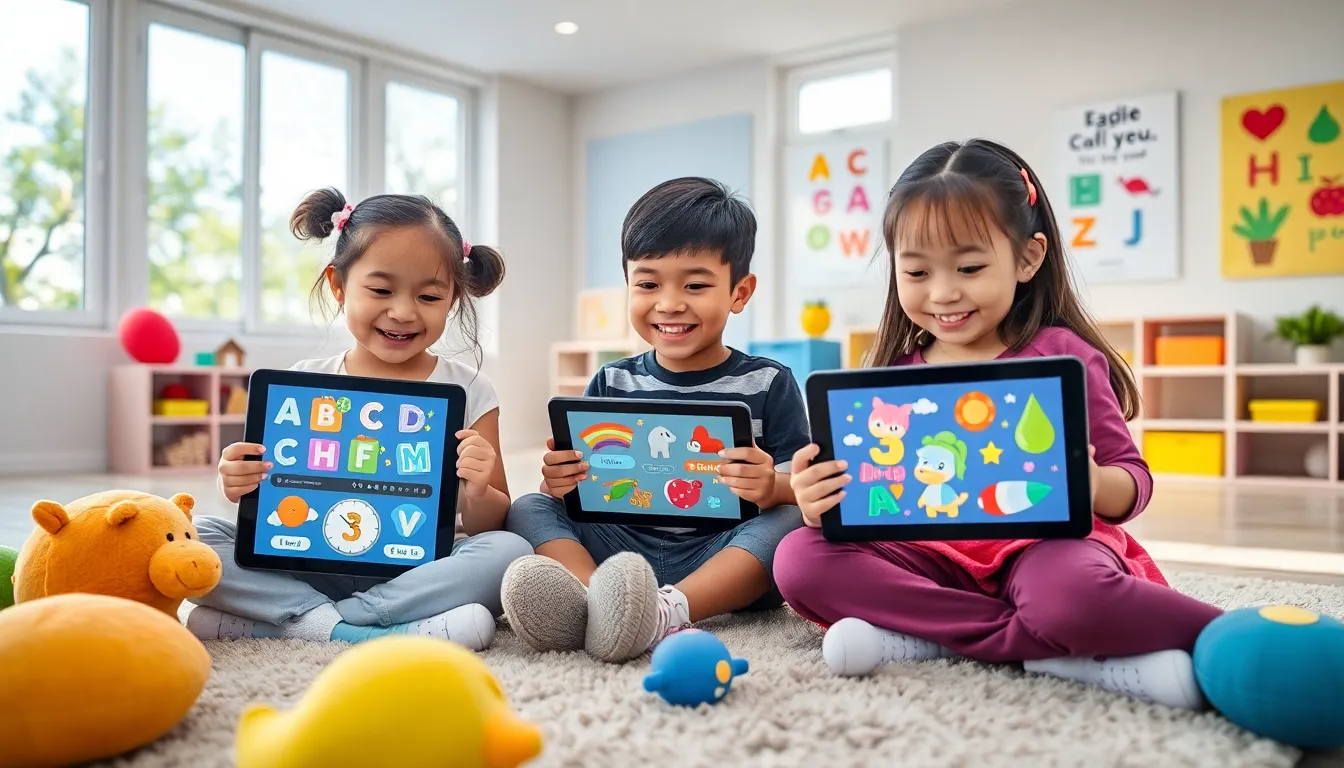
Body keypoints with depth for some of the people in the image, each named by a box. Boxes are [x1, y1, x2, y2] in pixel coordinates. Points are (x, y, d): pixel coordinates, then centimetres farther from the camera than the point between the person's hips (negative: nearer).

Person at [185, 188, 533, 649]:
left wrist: (477, 496, -21)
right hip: (310, 568, 1)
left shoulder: (468, 392, 0)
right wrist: (246, 490, -13)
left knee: (510, 552, -30)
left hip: (418, 571, 0)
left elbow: (491, 525, 3)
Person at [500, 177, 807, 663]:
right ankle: (597, 600, -42)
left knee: (795, 519, -28)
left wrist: (772, 487, -26)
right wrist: (559, 482, -13)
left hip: (726, 562, -2)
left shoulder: (769, 384, 4)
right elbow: (583, 488, 11)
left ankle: (664, 611, -47)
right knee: (529, 509, -12)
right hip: (621, 547, 3)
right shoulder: (611, 384, 11)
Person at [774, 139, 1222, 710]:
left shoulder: (1061, 355, -1)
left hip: (1044, 543, -5)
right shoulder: (896, 374, 8)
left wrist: (1091, 484, -26)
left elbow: (1132, 481, -1)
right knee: (801, 558, -22)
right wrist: (822, 504, -14)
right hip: (930, 556, 6)